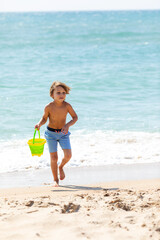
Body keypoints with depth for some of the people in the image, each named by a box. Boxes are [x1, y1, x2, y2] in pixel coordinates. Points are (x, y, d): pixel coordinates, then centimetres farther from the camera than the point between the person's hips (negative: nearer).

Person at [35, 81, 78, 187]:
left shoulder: (67, 106, -15)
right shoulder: (49, 107, -17)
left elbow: (75, 117, -5)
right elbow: (44, 118, -1)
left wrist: (68, 125, -21)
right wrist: (39, 124, -21)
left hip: (63, 133, 1)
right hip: (51, 133, -1)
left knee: (68, 155, -11)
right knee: (54, 157, 0)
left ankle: (61, 167, 24)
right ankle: (56, 180, 16)